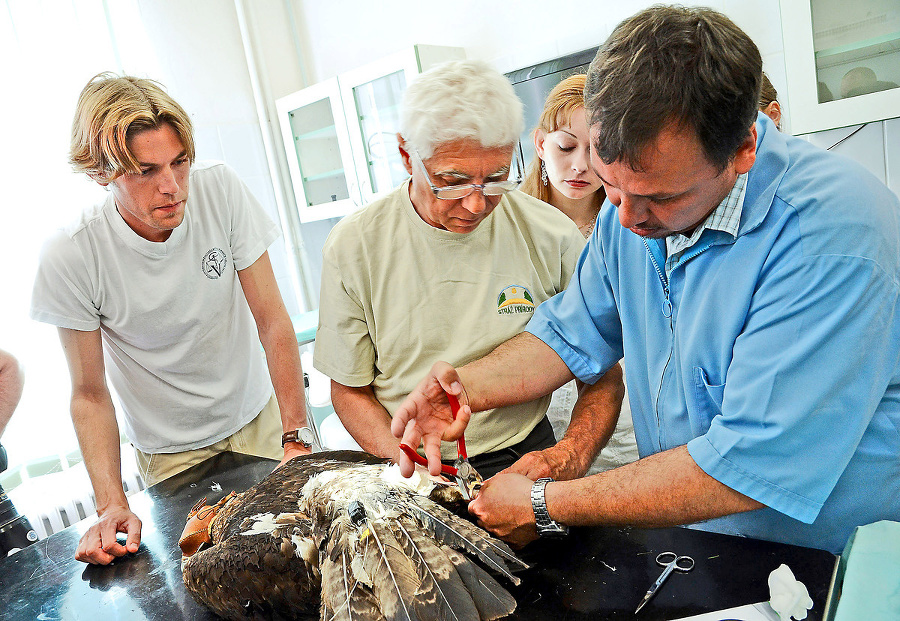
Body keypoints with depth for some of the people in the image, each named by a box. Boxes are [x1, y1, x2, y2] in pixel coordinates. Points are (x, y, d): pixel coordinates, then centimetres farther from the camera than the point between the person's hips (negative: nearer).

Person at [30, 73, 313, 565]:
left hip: (257, 417, 2)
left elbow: (273, 323, -15)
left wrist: (296, 436, -20)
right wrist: (111, 505, -22)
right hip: (170, 454, -1)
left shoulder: (220, 189, -19)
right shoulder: (69, 259, -22)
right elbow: (90, 394, -11)